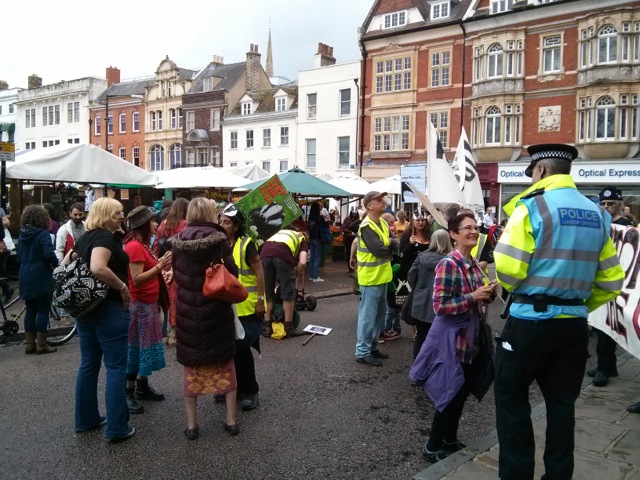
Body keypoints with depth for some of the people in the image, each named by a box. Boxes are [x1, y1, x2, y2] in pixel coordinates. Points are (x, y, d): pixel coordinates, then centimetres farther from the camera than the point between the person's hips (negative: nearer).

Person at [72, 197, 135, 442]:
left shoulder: (85, 237, 12)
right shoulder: (106, 237, -16)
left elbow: (66, 263, 21)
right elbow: (98, 268, -32)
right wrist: (123, 287, -21)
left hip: (85, 307, 9)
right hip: (107, 308, -9)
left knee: (88, 365, 17)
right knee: (116, 367, -2)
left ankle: (86, 419, 29)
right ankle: (116, 428, 3)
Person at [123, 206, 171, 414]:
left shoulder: (142, 245, 13)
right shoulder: (134, 246, -18)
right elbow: (137, 279, -24)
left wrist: (160, 265, 4)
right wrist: (160, 266, -26)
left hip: (148, 303, 10)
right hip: (138, 304, -10)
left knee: (145, 346, 15)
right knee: (136, 348, -2)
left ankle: (142, 387, 26)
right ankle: (128, 393, 7)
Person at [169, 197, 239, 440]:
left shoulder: (176, 241, -3)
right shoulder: (218, 239, -11)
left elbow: (174, 275, 4)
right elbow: (232, 274, -10)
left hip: (187, 312, 2)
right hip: (216, 311, -2)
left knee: (191, 369, 14)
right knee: (225, 365, 14)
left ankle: (192, 424, 19)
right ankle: (231, 420, 19)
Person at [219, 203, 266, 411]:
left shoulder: (246, 244, -13)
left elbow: (259, 273, -13)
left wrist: (260, 300, -16)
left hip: (246, 307, -6)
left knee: (241, 349, -1)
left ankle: (250, 391, 14)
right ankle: (234, 386, 28)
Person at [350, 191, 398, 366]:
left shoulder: (383, 223, 10)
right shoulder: (366, 227, -18)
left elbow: (396, 244, 5)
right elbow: (379, 250, -25)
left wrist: (389, 243, -15)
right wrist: (389, 246, -6)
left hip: (382, 276, 9)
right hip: (371, 278, -9)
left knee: (380, 314, 17)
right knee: (368, 316, -3)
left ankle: (372, 346, 30)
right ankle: (362, 352, 6)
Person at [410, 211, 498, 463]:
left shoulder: (475, 264, 7)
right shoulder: (447, 265, -18)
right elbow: (440, 306, -22)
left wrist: (489, 293, -2)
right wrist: (473, 296, -26)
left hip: (473, 338, 8)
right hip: (453, 339, -8)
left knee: (462, 393, 18)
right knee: (451, 394, 1)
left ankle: (450, 439, 36)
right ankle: (432, 446, 18)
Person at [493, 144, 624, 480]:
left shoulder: (531, 206, -11)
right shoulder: (597, 214, 9)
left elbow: (507, 269, -18)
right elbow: (611, 280, 9)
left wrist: (513, 287, 4)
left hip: (530, 321, -6)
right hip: (575, 325, 6)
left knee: (511, 396, 9)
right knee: (562, 402, 16)